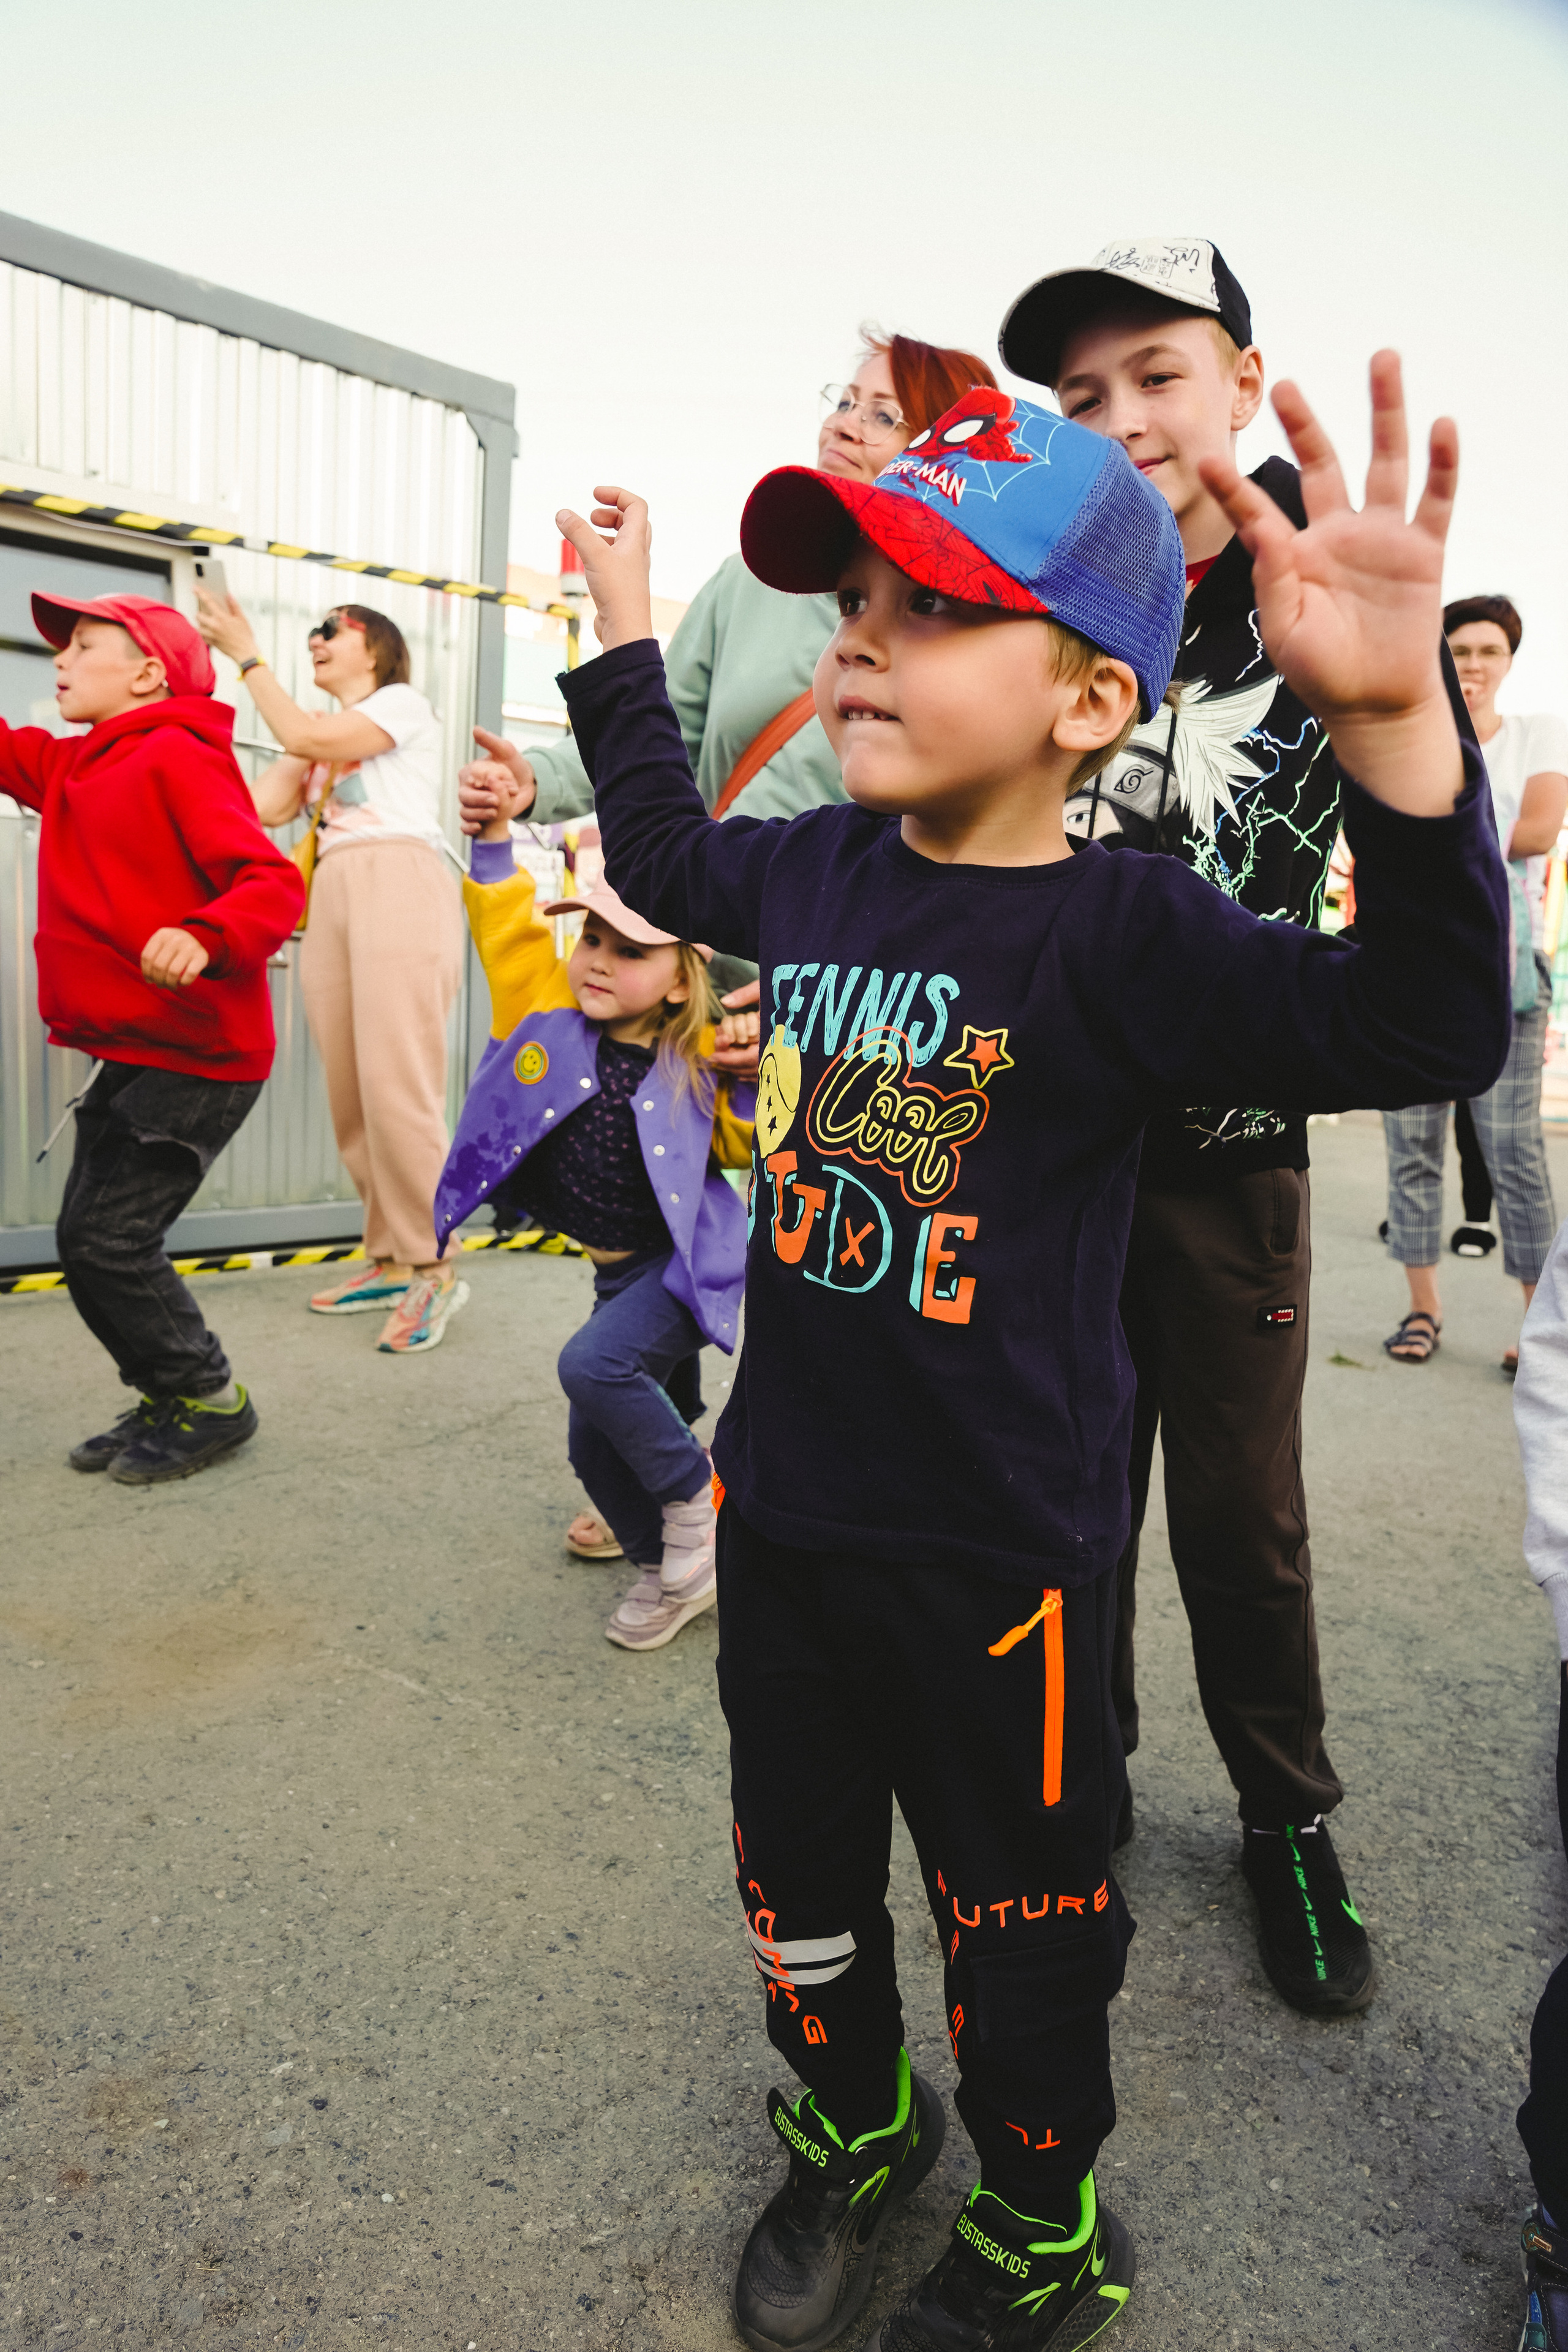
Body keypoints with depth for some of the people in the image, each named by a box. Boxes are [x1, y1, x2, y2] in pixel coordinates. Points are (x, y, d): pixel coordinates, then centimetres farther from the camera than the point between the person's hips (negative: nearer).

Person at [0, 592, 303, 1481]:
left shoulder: (180, 757, -12)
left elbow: (273, 883, -20)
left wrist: (204, 939, -38)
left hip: (198, 1056, -9)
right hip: (131, 1051, 9)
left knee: (110, 1240, -8)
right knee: (88, 1237, 12)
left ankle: (211, 1401, 10)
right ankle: (169, 1400, 26)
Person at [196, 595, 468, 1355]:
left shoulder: (404, 703, 10)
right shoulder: (325, 734, 30)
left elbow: (304, 735, -4)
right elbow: (267, 805, 15)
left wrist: (246, 654, 5)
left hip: (398, 884, -7)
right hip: (333, 894, 8)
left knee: (396, 1086, -17)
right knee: (350, 1096, 0)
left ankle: (432, 1268, -13)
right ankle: (391, 1262, 5)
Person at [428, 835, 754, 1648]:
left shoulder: (695, 1061, -11)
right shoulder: (555, 1012, -3)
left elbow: (738, 1147, -3)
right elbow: (509, 927, -6)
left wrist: (750, 1082, -19)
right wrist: (495, 837, -19)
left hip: (685, 1262, -6)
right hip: (622, 1272, 6)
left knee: (593, 1365, -29)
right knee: (596, 1445, 9)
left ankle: (696, 1496, -3)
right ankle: (671, 1570, 32)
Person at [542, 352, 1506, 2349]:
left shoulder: (1117, 934, -19)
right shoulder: (817, 872, 0)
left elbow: (1419, 1027, -32)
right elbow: (661, 852, 21)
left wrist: (1393, 717, -45)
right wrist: (624, 632, 21)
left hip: (995, 1547, -5)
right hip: (783, 1500, 6)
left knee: (1018, 1922, 18)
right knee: (796, 1877, 24)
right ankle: (851, 2132, 54)